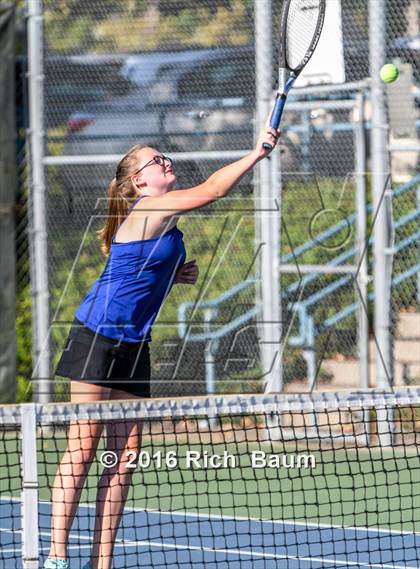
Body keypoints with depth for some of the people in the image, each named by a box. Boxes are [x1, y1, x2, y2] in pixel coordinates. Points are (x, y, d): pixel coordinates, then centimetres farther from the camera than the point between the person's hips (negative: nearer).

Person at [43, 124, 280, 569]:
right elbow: (212, 189, -21)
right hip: (97, 337, -9)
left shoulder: (163, 216, 16)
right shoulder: (149, 209, -12)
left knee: (125, 456, 3)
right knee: (82, 449, -9)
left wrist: (177, 275, 11)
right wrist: (258, 153, -18)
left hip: (132, 347, 9)